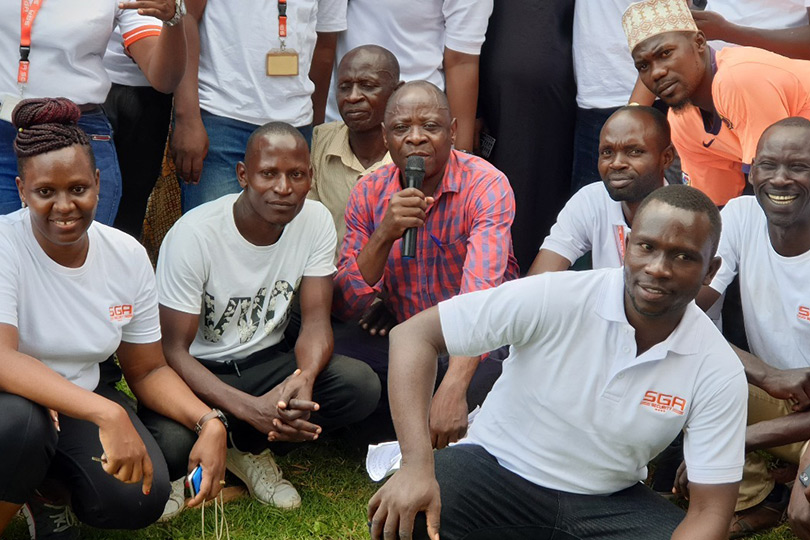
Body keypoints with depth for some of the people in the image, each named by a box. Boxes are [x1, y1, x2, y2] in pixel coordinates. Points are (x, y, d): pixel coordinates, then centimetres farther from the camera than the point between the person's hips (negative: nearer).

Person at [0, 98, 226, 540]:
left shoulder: (128, 256, -5)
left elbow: (148, 370, 2)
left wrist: (209, 423, -17)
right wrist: (107, 414, -44)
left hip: (84, 399, 4)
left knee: (140, 499, -22)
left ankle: (50, 489, 12)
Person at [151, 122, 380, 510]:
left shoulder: (316, 221, -8)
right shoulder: (192, 235, -21)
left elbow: (316, 321, -9)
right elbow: (173, 350, -21)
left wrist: (303, 378, -35)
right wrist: (251, 408, -36)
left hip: (265, 361, 5)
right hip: (198, 371, -4)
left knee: (362, 386, -23)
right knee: (170, 442, -37)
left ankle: (249, 448, -1)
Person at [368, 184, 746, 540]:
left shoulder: (719, 372, -13)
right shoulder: (555, 298, -20)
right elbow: (414, 333, -19)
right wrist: (416, 464, -32)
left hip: (608, 502, 3)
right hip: (498, 468, -3)